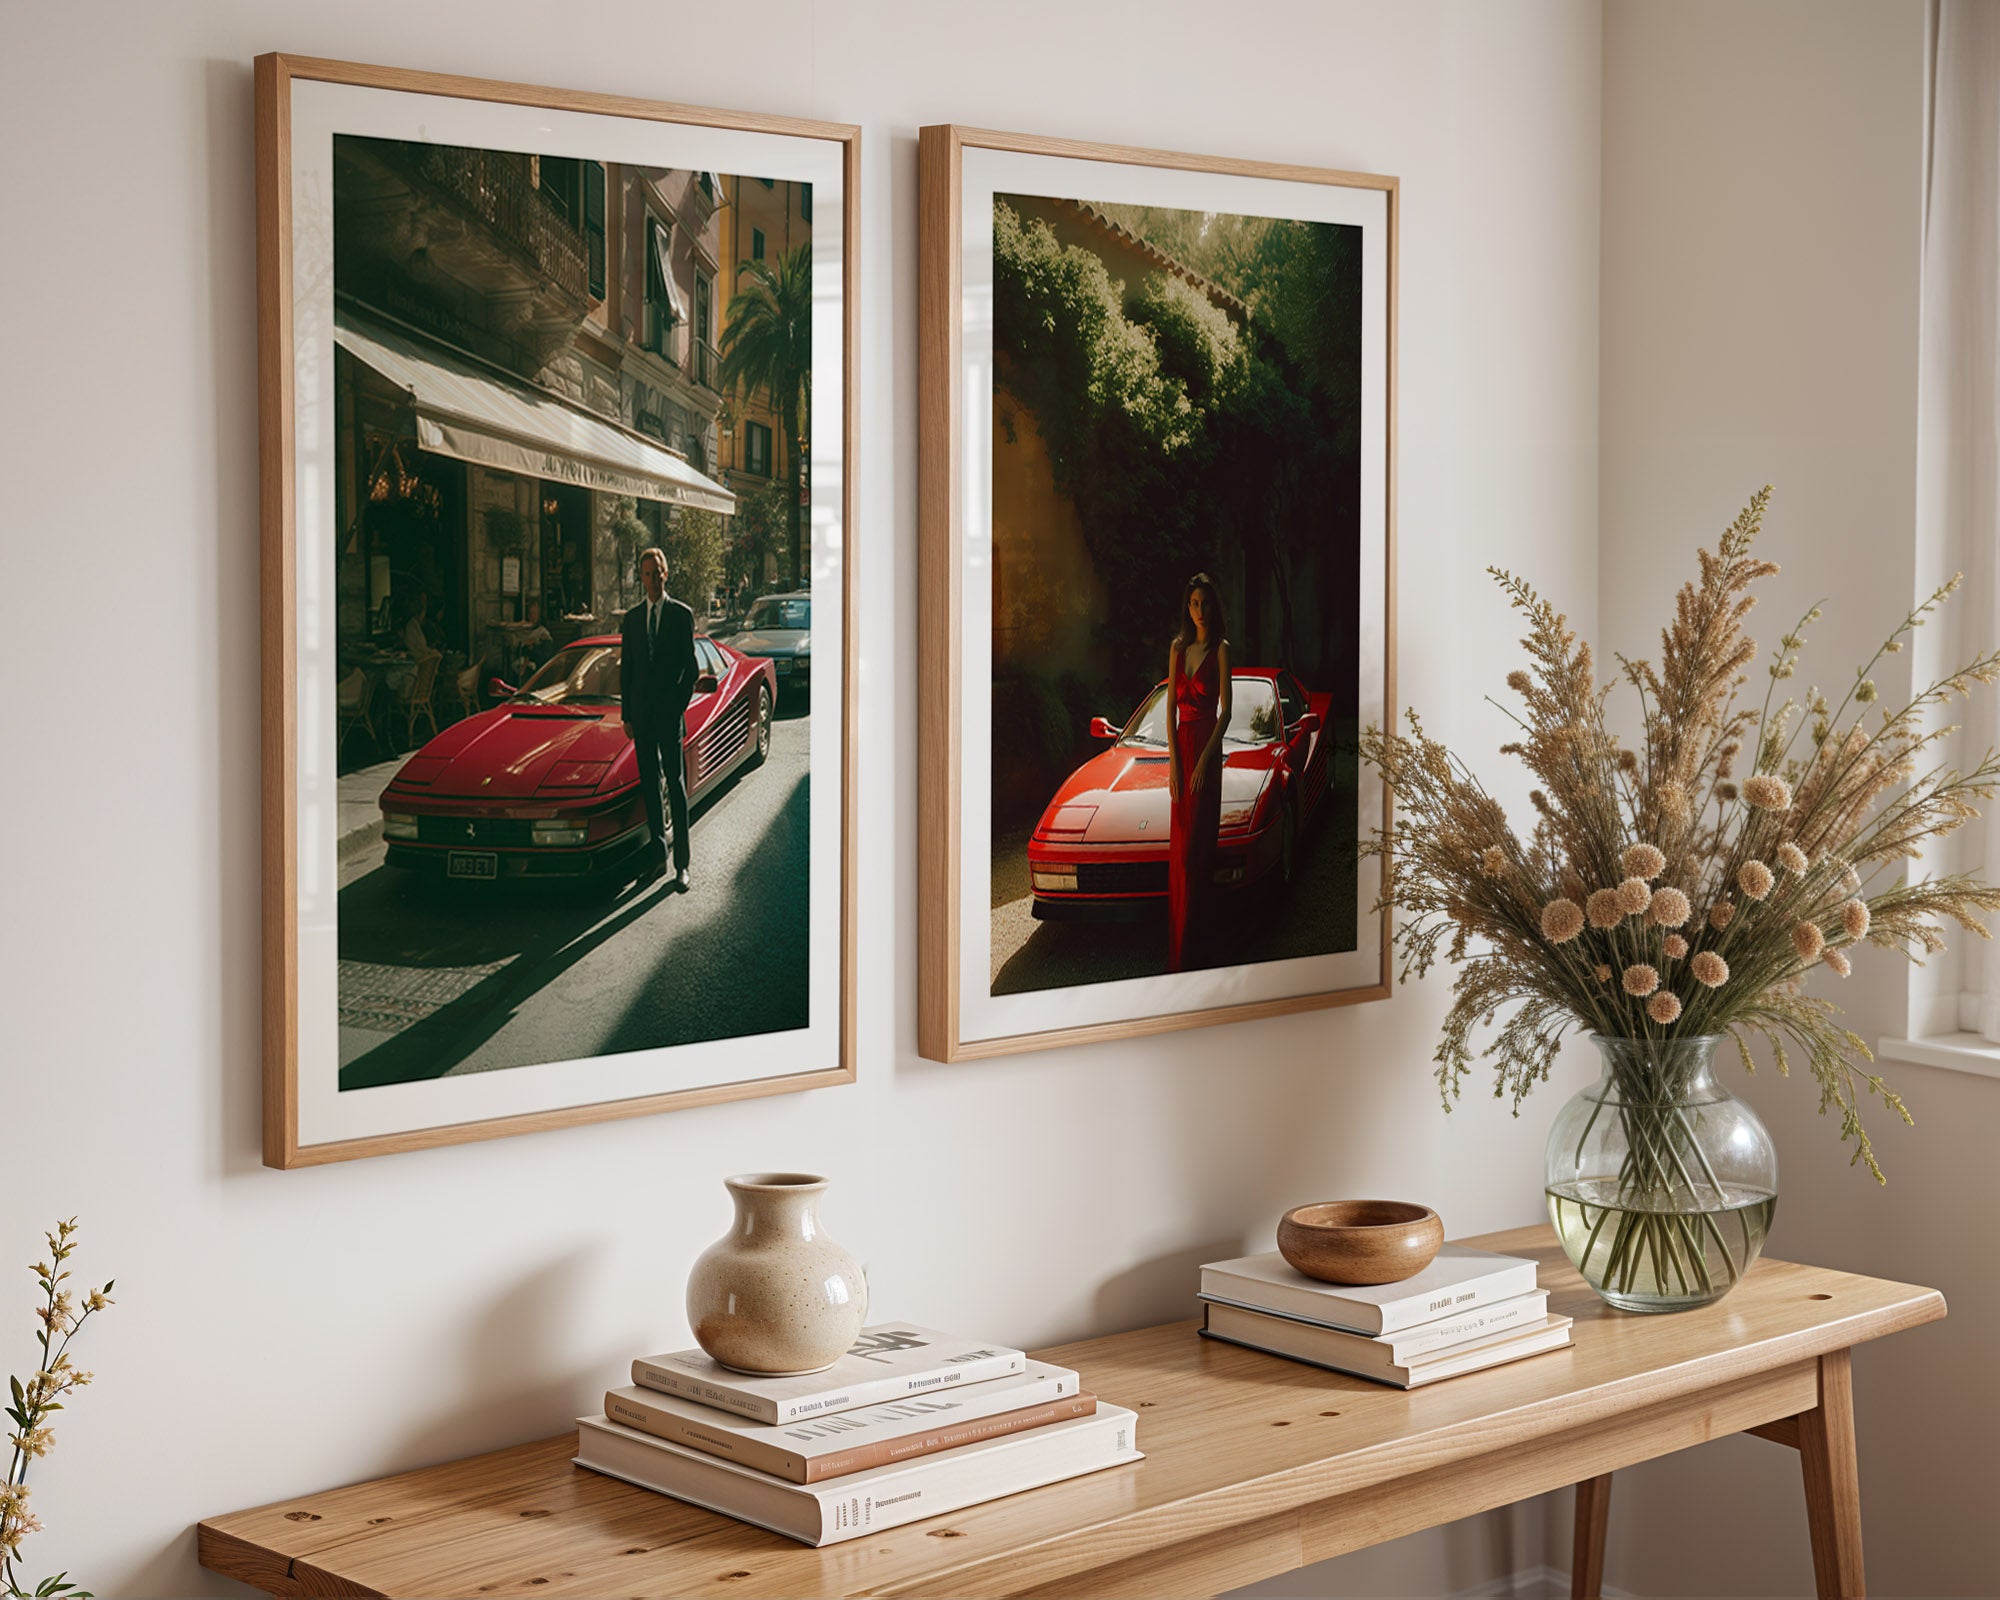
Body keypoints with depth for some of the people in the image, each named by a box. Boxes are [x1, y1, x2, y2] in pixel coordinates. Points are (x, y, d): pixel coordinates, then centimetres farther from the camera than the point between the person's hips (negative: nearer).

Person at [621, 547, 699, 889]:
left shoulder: (682, 615, 0)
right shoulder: (632, 618, 11)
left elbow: (690, 667, -1)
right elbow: (625, 668, 12)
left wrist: (680, 707, -9)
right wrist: (626, 716, 6)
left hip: (670, 711, -4)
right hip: (641, 712, 4)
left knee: (675, 784, -3)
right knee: (649, 784, 9)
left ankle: (681, 864, -2)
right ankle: (658, 854, 17)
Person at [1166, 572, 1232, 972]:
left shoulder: (1220, 649, -5)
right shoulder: (1178, 647, 11)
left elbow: (1225, 710, -9)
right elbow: (1171, 706, 9)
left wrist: (1205, 758, -15)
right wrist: (1173, 761, -1)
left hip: (1207, 748, -6)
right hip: (1181, 747, 6)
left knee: (1197, 845, -5)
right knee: (1179, 846, 6)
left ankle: (1192, 949, -2)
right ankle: (1178, 949, 11)